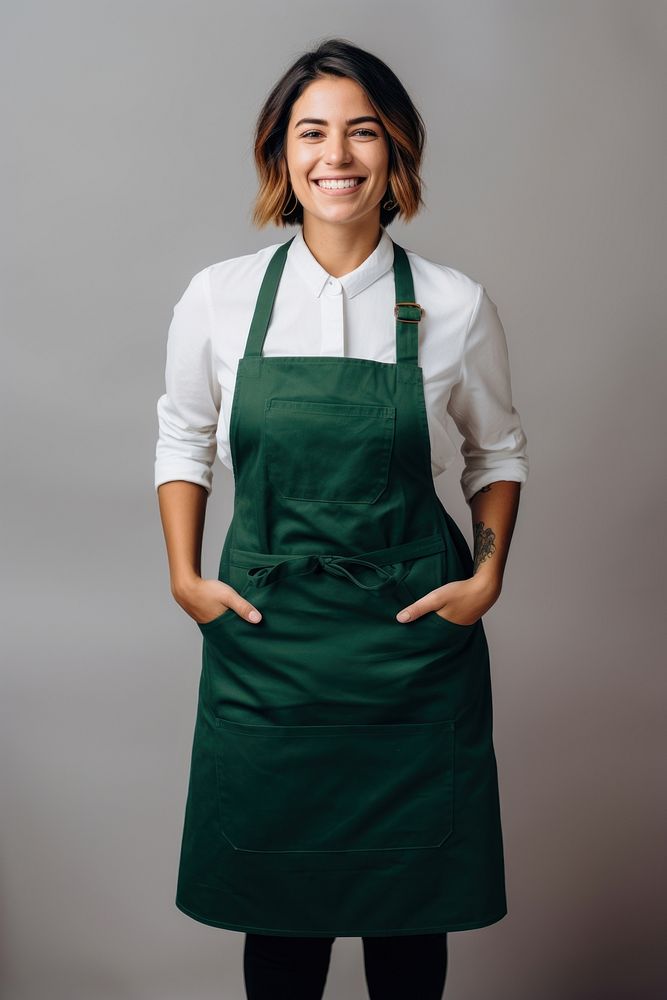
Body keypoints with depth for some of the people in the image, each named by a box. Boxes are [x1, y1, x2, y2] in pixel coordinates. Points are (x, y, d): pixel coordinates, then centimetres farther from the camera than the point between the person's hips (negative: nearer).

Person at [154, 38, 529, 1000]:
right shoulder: (219, 297, -2)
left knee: (409, 908, 10)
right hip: (263, 632, 1)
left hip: (412, 633, 0)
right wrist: (184, 575, 2)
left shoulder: (457, 305, -3)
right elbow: (182, 440, 11)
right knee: (277, 897, 11)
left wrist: (488, 576, 0)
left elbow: (498, 450, 11)